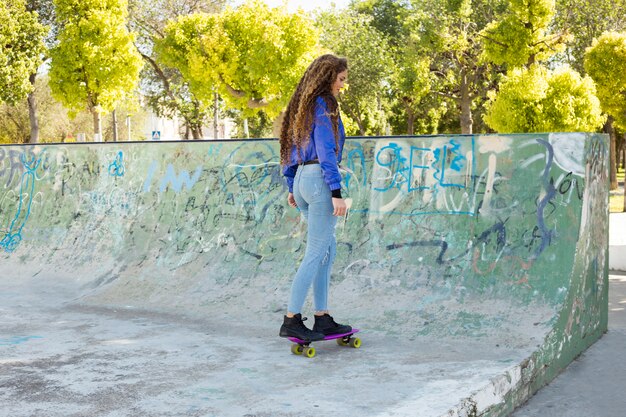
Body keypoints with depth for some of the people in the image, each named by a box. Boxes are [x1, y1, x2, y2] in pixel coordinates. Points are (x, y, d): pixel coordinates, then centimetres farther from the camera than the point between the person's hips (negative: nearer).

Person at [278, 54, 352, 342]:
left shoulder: (302, 105, 18)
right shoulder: (324, 105, -8)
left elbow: (290, 149, 20)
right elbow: (326, 151, -16)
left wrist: (291, 187, 22)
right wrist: (336, 192, -18)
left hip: (302, 179, 9)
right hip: (320, 180, -9)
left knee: (328, 248, 13)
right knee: (316, 252, -4)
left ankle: (322, 318, 15)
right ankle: (291, 320, -2)